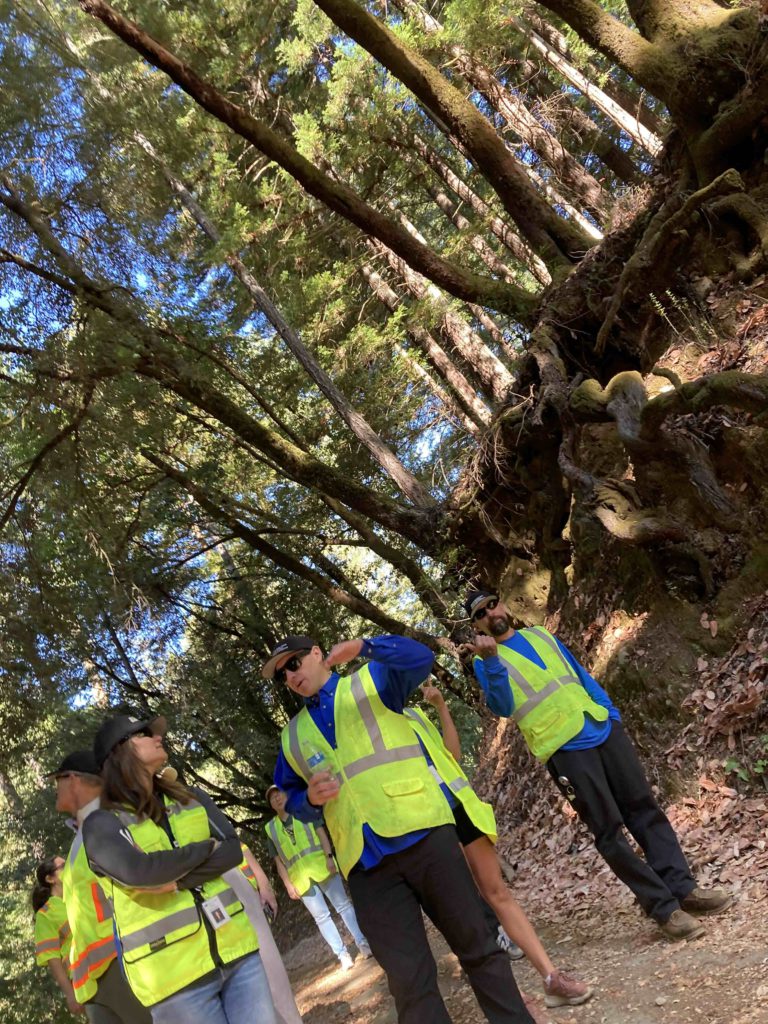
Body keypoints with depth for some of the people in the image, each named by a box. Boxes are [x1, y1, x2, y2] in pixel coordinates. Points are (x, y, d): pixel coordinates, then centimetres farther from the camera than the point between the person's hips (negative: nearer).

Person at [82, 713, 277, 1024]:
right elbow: (137, 871, -22)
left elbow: (233, 850, -2)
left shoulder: (191, 798, 10)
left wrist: (176, 880, -16)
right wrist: (205, 847, -8)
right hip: (174, 974, -4)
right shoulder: (102, 823, -4)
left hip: (236, 949, 4)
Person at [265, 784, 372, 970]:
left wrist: (329, 856, -14)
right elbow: (278, 861, 8)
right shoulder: (270, 829, 9)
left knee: (343, 905, 0)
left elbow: (321, 832, -2)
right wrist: (288, 884, -1)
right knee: (321, 917, 0)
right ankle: (342, 955, 4)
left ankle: (362, 943, 7)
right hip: (301, 878, 1)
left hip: (321, 867, -1)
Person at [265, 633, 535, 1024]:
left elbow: (419, 658, -10)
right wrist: (310, 798, 0)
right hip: (366, 861, 3)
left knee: (476, 945, 6)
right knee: (408, 980, 1)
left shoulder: (369, 682, 8)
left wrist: (364, 647, -24)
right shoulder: (293, 736, 18)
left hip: (421, 830, -2)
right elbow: (291, 799, 23)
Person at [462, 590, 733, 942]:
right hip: (563, 749, -5)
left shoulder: (540, 634, 16)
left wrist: (611, 711, 15)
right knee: (609, 831, -3)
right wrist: (491, 662, -31)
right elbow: (503, 707, -16)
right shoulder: (486, 662, -1)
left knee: (645, 809, 6)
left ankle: (683, 887, 16)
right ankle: (664, 907, 6)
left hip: (603, 729, 6)